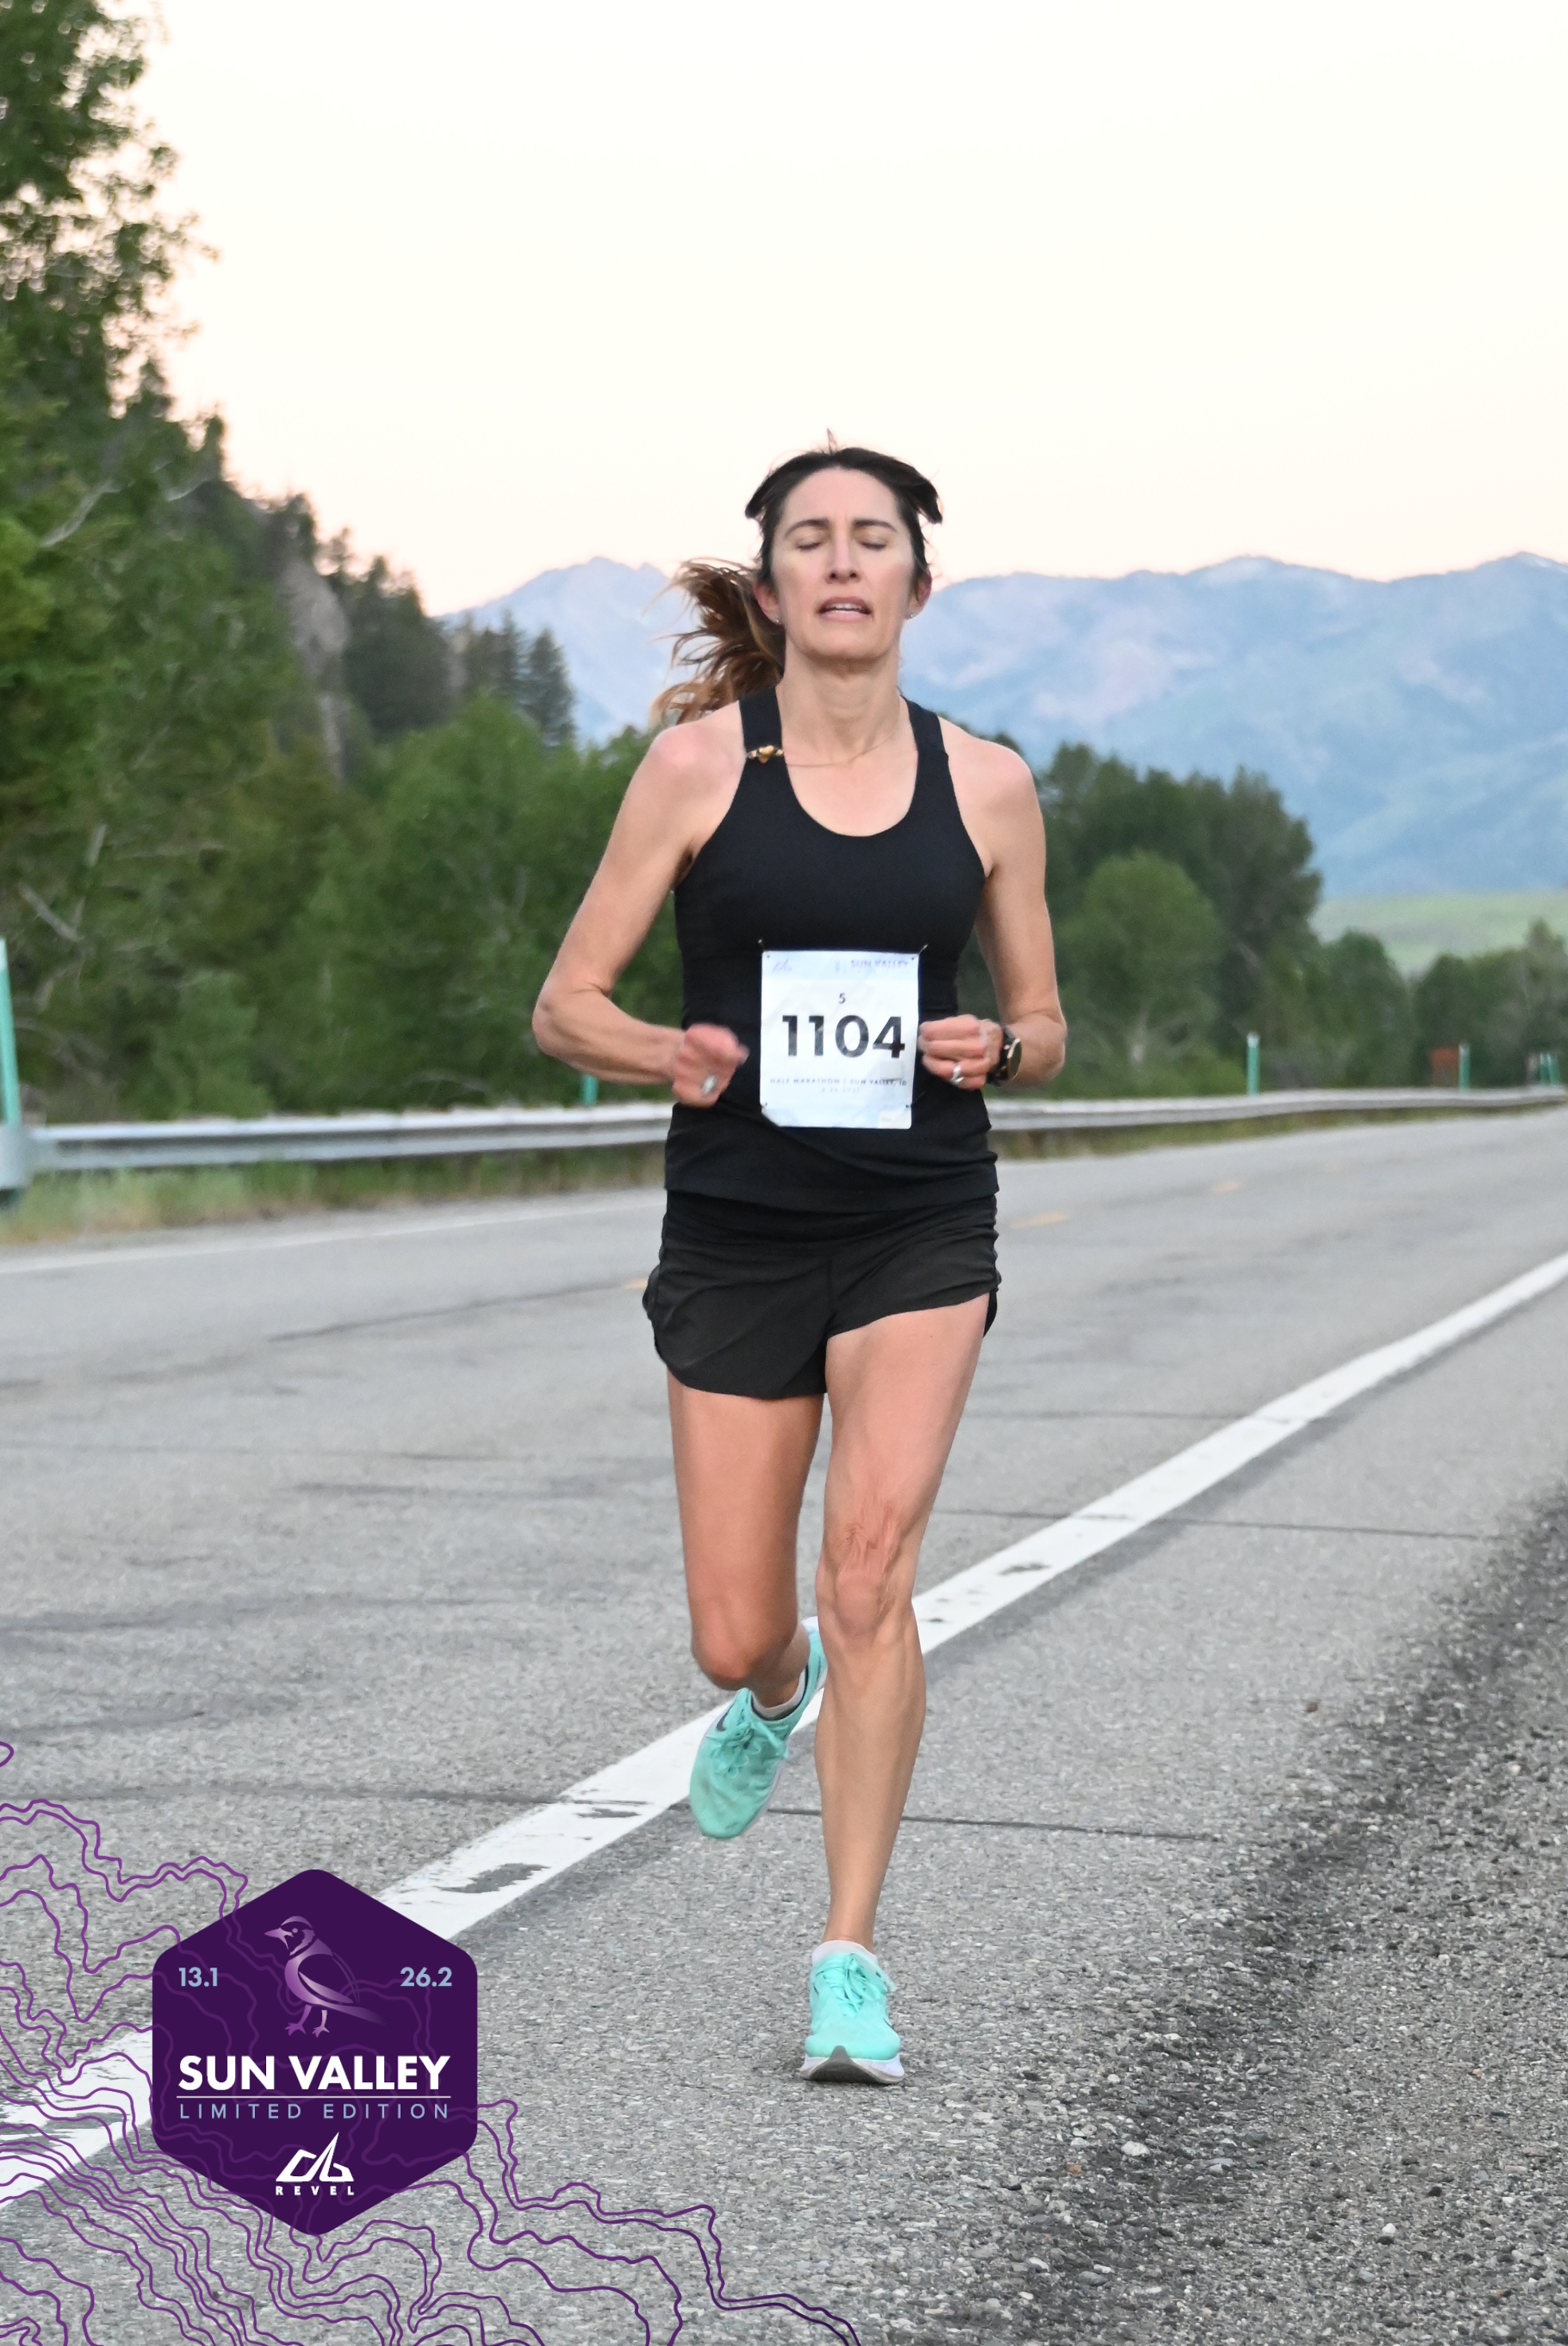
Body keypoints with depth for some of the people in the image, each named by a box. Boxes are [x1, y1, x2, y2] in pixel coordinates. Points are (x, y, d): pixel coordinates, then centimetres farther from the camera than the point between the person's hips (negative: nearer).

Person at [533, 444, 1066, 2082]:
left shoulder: (987, 784, 3)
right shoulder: (701, 761, -2)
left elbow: (1043, 1028, 13)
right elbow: (566, 1005, 0)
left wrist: (994, 1049, -10)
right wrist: (672, 1057, -21)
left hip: (921, 1227, 0)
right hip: (737, 1230, 0)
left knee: (871, 1565, -16)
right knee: (734, 1637, 5)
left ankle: (849, 1959, -6)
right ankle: (780, 1698, 44)